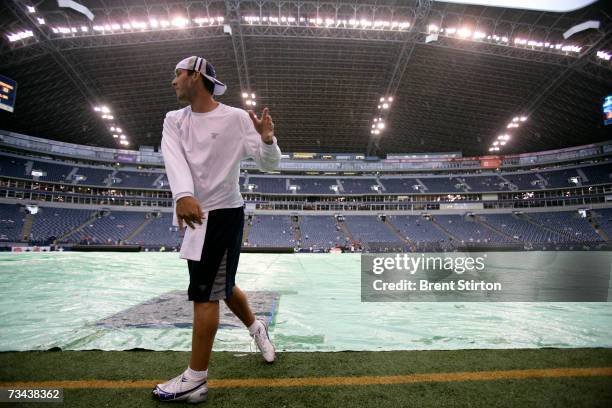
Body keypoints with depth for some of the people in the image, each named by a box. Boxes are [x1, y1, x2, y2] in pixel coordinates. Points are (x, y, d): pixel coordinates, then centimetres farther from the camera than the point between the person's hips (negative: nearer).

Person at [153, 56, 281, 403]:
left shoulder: (236, 118, -7)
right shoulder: (174, 120, 7)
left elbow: (270, 164, -9)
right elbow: (175, 160, -14)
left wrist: (267, 139, -30)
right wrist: (183, 195, -33)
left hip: (224, 214, -6)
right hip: (196, 215, 7)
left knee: (204, 293, -4)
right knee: (222, 287, 17)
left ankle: (196, 379, 10)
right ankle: (256, 327, 42)